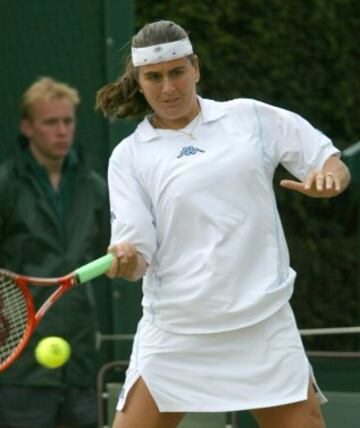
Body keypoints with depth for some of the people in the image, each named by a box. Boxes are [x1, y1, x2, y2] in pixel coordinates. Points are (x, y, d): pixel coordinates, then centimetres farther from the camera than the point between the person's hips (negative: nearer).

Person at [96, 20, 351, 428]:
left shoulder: (252, 117, 6)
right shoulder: (129, 157, 5)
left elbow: (335, 166, 10)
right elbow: (138, 253, -3)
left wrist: (328, 177, -13)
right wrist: (126, 259, -26)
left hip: (264, 326, 1)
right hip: (174, 330, -1)